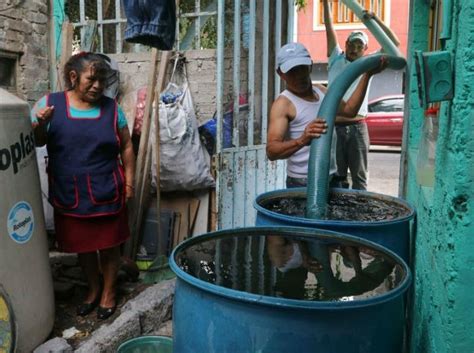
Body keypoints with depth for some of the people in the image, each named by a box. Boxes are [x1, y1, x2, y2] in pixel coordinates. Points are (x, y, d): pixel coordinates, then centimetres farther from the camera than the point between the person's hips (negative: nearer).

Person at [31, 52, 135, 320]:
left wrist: (129, 181, 0)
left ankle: (109, 292, 33)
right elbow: (35, 142, 2)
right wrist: (40, 125, -19)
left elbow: (126, 147, 4)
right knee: (82, 246, 16)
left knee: (109, 245, 11)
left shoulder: (111, 107, -2)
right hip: (69, 195, 1)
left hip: (106, 194, 0)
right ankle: (94, 289, 39)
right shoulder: (49, 103, -3)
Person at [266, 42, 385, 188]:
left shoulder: (321, 91, 11)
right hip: (302, 183, -7)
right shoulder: (283, 104, -13)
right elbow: (271, 151, -25)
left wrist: (367, 75, 20)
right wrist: (302, 140, -44)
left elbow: (349, 110, 25)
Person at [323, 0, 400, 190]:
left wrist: (376, 19, -3)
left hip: (357, 128, 0)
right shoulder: (336, 59, 10)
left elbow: (394, 43, 5)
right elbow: (329, 28, 4)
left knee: (359, 177, 5)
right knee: (336, 176, 8)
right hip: (333, 127, 0)